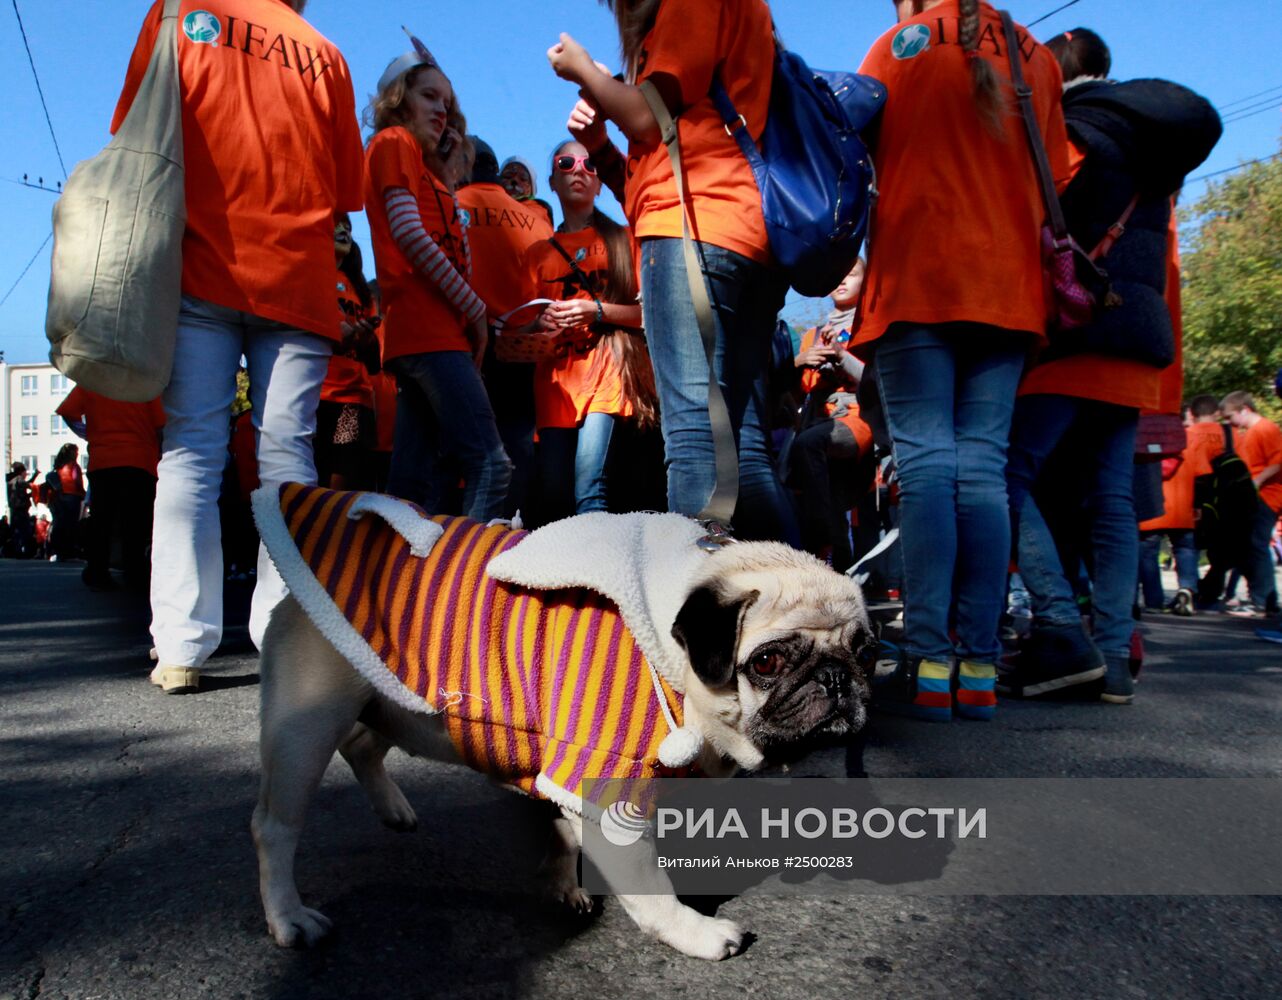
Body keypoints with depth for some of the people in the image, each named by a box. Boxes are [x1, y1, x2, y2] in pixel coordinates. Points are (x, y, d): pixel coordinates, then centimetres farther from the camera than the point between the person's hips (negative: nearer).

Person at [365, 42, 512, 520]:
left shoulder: (423, 162, 29)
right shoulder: (394, 141, 5)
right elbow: (408, 231, -11)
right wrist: (474, 309, -9)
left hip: (427, 332, 9)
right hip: (427, 326, -9)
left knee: (417, 485, 4)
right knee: (489, 464, -19)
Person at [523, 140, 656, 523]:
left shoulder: (620, 239, 14)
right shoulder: (538, 253, 21)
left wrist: (597, 310, -9)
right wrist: (540, 322, -1)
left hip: (604, 366, -3)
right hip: (554, 375, 3)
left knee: (589, 487, -20)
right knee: (552, 494, -6)